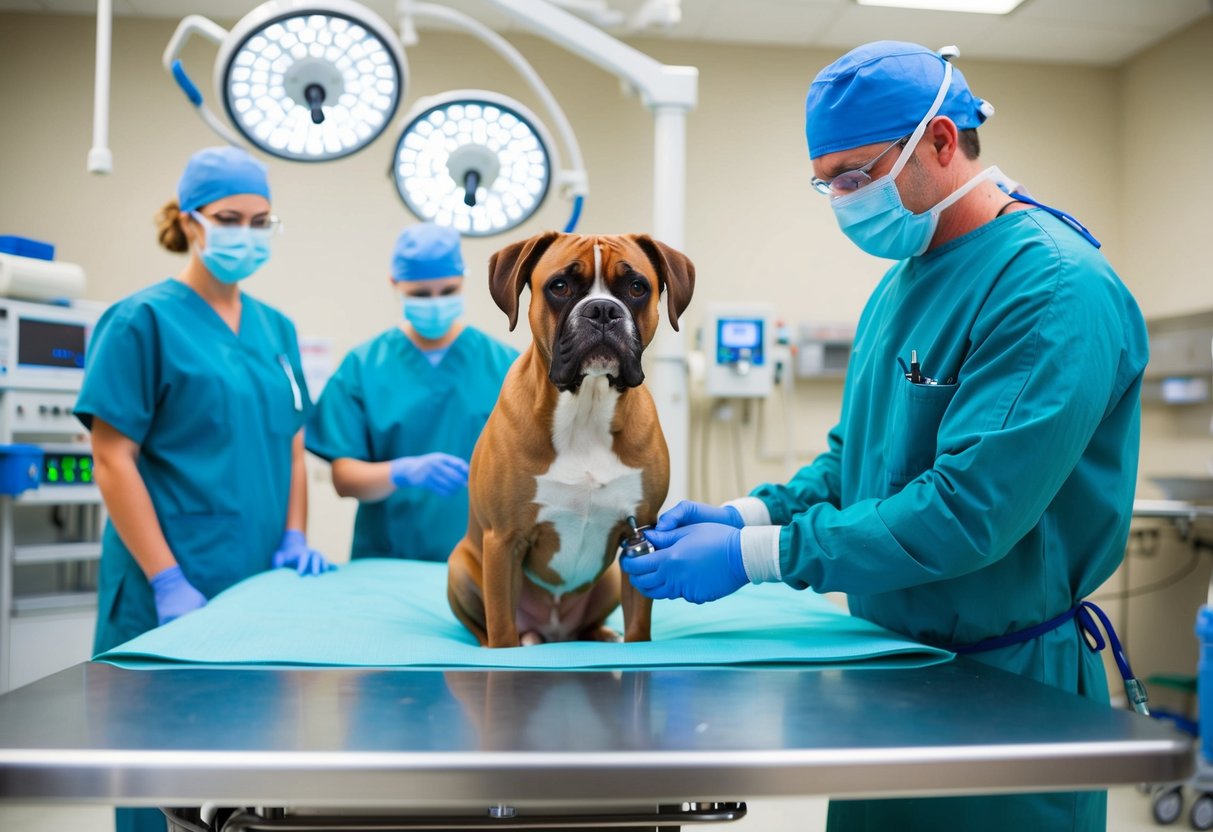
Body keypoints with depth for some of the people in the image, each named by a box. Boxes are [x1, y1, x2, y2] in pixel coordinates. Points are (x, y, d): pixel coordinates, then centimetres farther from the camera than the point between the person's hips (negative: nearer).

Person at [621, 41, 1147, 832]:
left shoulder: (1057, 290, -22)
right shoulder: (903, 282, 7)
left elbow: (968, 511, -29)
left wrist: (752, 554, -26)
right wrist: (747, 514, -6)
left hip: (1006, 679, -8)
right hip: (890, 659, 8)